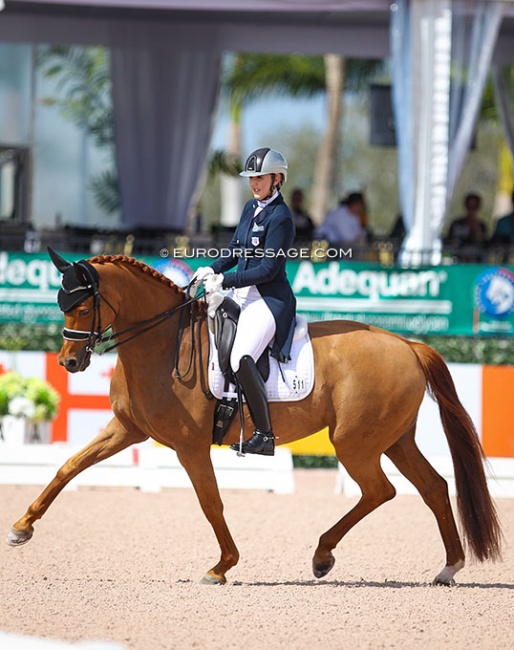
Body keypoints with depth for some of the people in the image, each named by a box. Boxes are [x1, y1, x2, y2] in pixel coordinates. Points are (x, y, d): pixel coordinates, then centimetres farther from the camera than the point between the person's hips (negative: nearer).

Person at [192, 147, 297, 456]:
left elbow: (268, 269, -18)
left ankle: (265, 436, -21)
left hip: (269, 299, -10)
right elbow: (235, 250, 21)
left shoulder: (280, 217, -14)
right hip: (242, 294, 10)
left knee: (242, 358, -29)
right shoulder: (252, 208, 13)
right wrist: (212, 270, 3)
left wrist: (225, 281, -18)